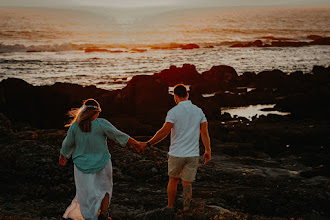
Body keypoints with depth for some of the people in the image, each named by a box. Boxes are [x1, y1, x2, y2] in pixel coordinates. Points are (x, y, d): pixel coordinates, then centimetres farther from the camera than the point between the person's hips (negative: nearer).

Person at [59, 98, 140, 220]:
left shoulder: (75, 126, -7)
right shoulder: (101, 124, -15)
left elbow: (67, 144, 4)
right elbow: (119, 136, -8)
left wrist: (62, 157, 23)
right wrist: (135, 143, 4)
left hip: (83, 165, 1)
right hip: (101, 164, -1)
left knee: (86, 194, 13)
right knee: (104, 189, 21)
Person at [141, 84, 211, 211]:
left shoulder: (173, 112, -10)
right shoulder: (198, 111, 3)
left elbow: (164, 132, -16)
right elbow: (205, 132, 4)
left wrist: (148, 144, -8)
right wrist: (208, 151, 13)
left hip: (176, 154, -2)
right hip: (193, 154, 2)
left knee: (173, 180, 19)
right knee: (187, 184, 7)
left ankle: (170, 207, 29)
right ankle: (185, 211, 4)